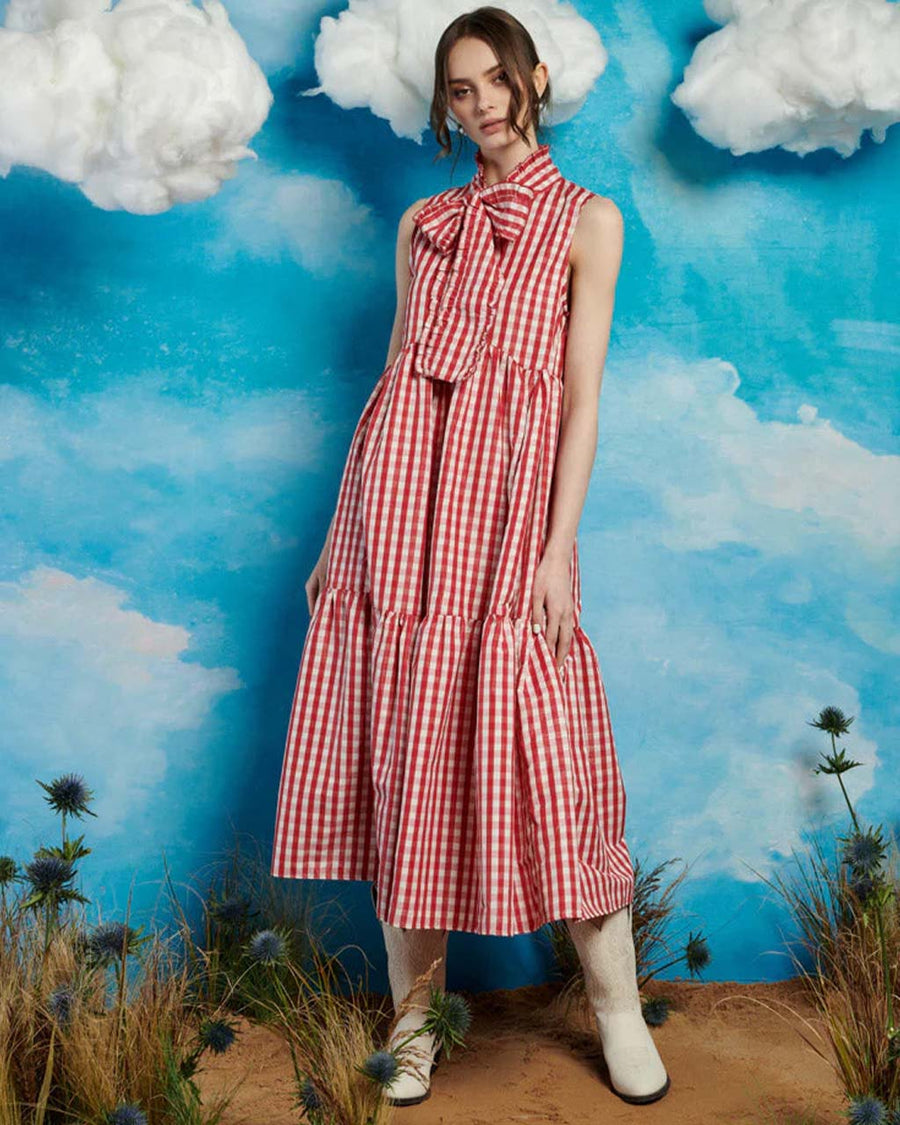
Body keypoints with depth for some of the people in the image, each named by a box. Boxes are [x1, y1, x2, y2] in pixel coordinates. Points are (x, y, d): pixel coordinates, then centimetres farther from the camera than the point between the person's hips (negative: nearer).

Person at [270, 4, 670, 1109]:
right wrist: (343, 531, 11)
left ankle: (618, 1006, 14)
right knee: (402, 747, 3)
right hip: (399, 495, 4)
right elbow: (394, 375, 15)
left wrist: (560, 546, -10)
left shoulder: (587, 218, 8)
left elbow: (582, 394, 0)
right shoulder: (424, 223, 18)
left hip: (509, 494, -3)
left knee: (536, 747, -5)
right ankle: (415, 1014, 16)